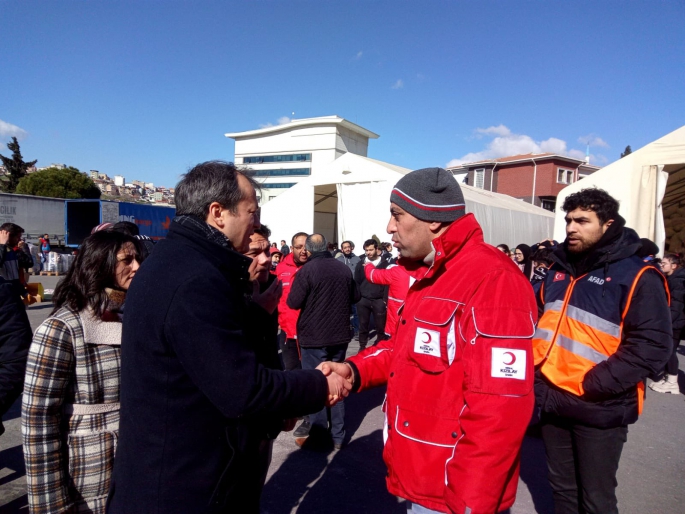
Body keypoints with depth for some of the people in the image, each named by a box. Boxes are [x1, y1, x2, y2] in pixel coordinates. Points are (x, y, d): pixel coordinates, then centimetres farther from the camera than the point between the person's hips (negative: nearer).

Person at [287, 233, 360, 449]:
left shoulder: (307, 270, -15)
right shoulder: (342, 268, 3)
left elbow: (293, 302, -14)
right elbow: (356, 296, 14)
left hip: (314, 337, -5)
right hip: (340, 336, 5)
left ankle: (319, 434, 14)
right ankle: (337, 436, 23)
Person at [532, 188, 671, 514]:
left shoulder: (637, 277, -9)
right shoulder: (559, 269, 9)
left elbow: (651, 347, -16)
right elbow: (539, 323, 16)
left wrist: (590, 387, -21)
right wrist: (538, 376, 3)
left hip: (599, 410, -5)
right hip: (554, 402, 5)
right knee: (561, 487, 21)